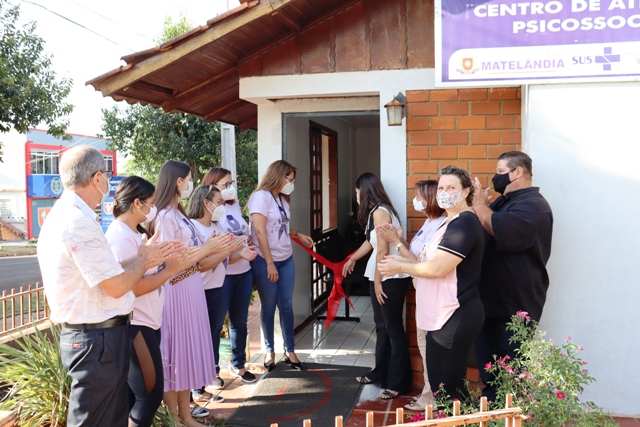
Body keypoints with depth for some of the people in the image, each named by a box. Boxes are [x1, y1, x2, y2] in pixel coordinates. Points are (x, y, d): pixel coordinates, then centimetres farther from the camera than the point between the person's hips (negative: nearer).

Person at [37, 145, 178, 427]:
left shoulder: (65, 215, 11)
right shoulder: (79, 222, -22)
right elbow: (117, 286, -20)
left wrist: (147, 258, 12)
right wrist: (143, 259, -3)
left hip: (94, 335, 10)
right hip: (97, 340, -10)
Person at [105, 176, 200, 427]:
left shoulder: (136, 232, 11)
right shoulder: (120, 238, -18)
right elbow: (133, 288, -23)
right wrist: (174, 268, -19)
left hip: (148, 321, 10)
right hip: (134, 326, -10)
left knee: (139, 396, 16)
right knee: (150, 394, -1)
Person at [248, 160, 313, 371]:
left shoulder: (282, 199, 13)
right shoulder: (261, 196, -12)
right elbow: (260, 232, -17)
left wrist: (298, 234, 7)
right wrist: (270, 263, -19)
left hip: (286, 259, 7)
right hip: (265, 261, -7)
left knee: (286, 305, 9)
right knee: (268, 307, 5)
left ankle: (290, 350, 19)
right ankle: (270, 350, 20)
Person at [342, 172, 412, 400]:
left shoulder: (380, 212, -16)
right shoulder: (374, 212, 15)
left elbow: (383, 250, -20)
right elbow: (370, 241, 29)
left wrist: (377, 282, -17)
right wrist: (352, 259, 42)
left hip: (391, 278, -10)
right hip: (380, 276, 10)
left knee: (394, 329, -2)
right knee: (381, 326, 17)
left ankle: (397, 383, 7)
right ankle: (380, 373, 29)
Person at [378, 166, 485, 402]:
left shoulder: (464, 223, -18)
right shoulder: (451, 222, 16)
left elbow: (437, 268, -24)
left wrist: (400, 267, -11)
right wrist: (402, 260, 7)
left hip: (455, 317, -11)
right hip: (445, 315, 11)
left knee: (446, 385, -2)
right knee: (440, 380, 18)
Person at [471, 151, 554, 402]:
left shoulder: (532, 204, -15)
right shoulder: (504, 201, 16)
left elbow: (502, 230, -32)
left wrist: (479, 205, -18)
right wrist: (479, 205, -1)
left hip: (515, 304, -9)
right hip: (491, 299, 10)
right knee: (487, 366, 18)